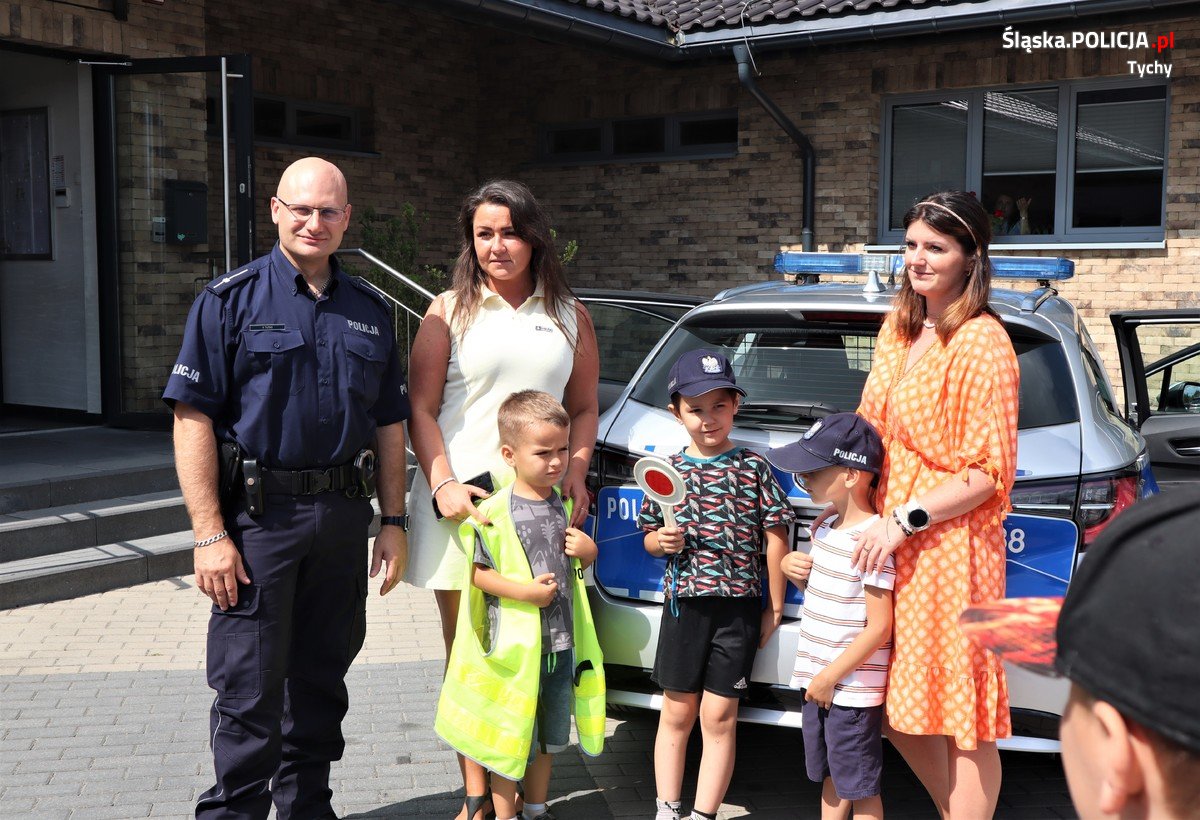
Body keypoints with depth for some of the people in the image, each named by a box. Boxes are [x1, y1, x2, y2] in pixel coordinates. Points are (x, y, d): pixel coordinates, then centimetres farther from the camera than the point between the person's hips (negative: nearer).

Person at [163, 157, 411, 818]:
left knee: (322, 681, 15)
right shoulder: (231, 299, -3)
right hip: (258, 516, -4)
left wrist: (393, 522, 9)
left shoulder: (370, 310, 12)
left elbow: (389, 425, 15)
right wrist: (210, 533, -15)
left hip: (344, 518, 5)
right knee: (250, 690, -1)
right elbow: (193, 417, -8)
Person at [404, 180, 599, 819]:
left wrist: (575, 471, -1)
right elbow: (421, 410, 3)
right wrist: (443, 483, -10)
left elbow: (584, 408, 17)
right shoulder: (451, 311, 7)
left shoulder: (569, 316, 13)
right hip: (459, 499, -1)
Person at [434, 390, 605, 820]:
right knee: (511, 739, 6)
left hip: (562, 642, 6)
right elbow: (475, 573, -14)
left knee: (549, 736, 19)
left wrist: (588, 551, -6)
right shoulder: (493, 513, -15)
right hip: (513, 645, -6)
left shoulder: (566, 503, 5)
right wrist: (523, 590, -23)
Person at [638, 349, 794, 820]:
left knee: (719, 716, 4)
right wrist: (663, 540, -12)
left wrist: (774, 609, 1)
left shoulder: (753, 467, -2)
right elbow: (650, 538, 12)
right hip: (684, 602, 2)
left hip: (740, 607, -1)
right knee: (677, 713, 11)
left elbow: (776, 539, 1)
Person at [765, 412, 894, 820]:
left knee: (859, 787, 5)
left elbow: (879, 626, -19)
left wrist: (830, 677, -17)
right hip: (819, 681, 8)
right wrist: (794, 572, 5)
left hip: (853, 689, -8)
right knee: (830, 779, 19)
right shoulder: (827, 529, 9)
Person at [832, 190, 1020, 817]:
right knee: (895, 707, 17)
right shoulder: (899, 330, 12)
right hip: (888, 537, 9)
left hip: (950, 549, -8)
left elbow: (988, 472, -15)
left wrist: (905, 521, -18)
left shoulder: (982, 343, -13)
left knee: (961, 717, 1)